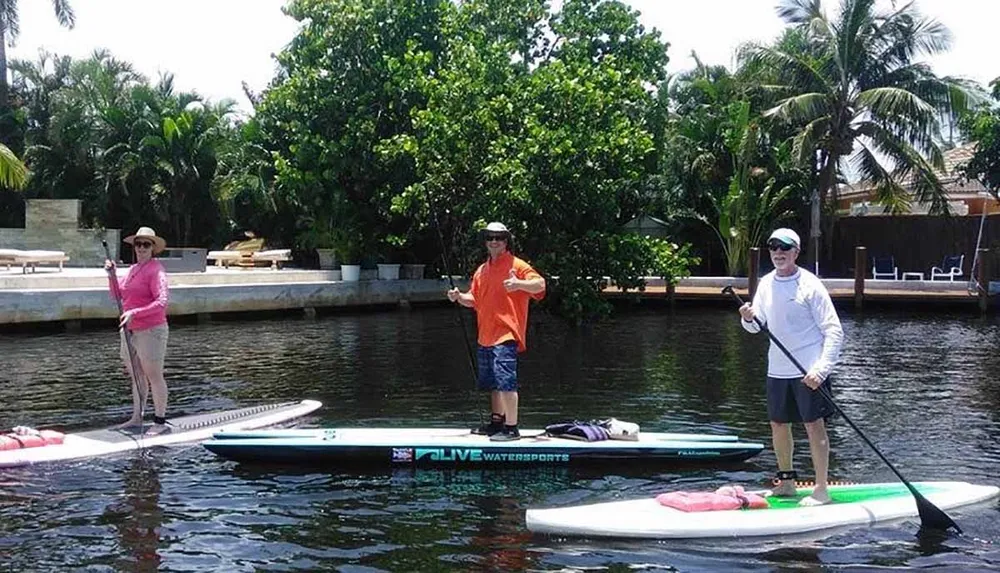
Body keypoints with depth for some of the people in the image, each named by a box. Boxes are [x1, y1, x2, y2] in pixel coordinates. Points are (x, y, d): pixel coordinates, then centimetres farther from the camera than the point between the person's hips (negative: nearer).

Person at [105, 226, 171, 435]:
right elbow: (117, 294, 17)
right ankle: (137, 417, 25)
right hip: (130, 330, 8)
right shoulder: (133, 269, 15)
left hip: (150, 330, -8)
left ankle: (160, 421, 4)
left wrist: (134, 313, -27)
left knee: (154, 376, -3)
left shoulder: (156, 270, -11)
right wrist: (112, 275, 2)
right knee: (136, 376, 15)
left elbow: (161, 302, -21)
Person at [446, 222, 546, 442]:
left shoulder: (516, 265, -6)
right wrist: (459, 297, 4)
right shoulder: (482, 270, 18)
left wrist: (519, 284, -36)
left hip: (505, 335, -8)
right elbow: (474, 299, 25)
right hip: (486, 336, 8)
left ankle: (511, 428, -12)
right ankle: (497, 422, 30)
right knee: (493, 383, 17)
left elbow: (540, 284, -18)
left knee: (506, 382, -14)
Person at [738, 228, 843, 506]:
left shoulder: (810, 285, -11)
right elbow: (756, 326, 13)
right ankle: (786, 482, 28)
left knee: (814, 424, -6)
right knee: (778, 424, 13)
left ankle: (821, 489, 2)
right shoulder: (766, 284, 7)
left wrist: (821, 368, -23)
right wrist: (748, 318, -12)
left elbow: (834, 331, -12)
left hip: (809, 370, -6)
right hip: (778, 369, 7)